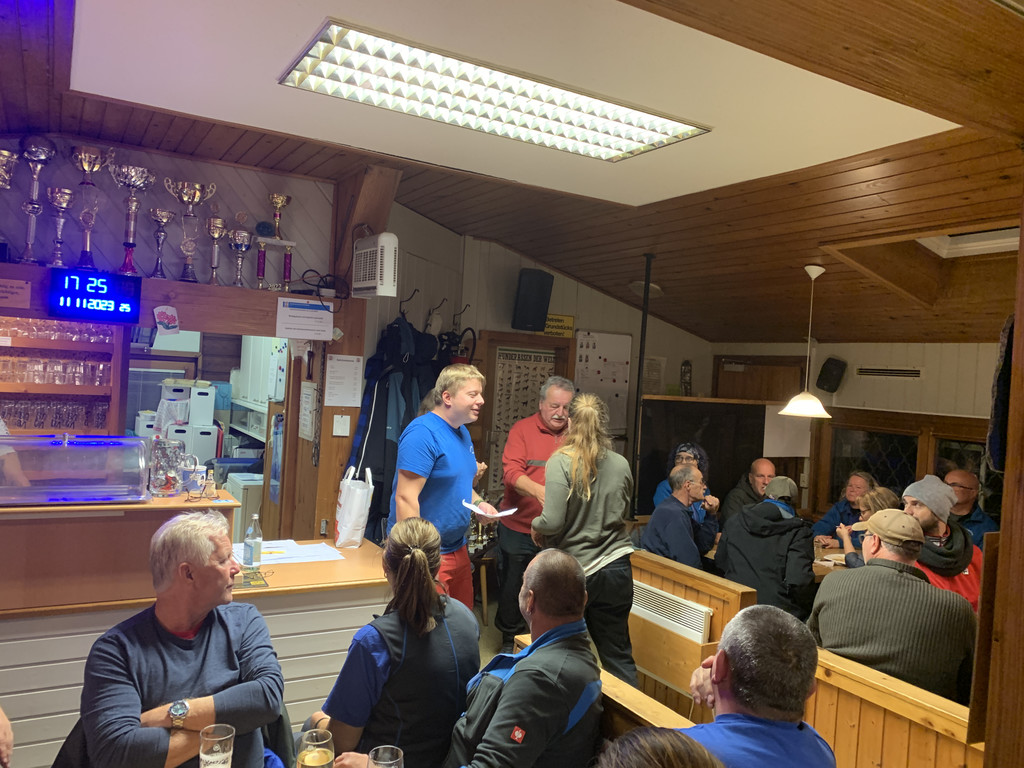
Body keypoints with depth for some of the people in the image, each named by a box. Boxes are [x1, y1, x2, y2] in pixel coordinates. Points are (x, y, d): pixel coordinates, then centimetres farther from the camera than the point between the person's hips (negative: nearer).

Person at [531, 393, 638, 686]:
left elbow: (553, 522, -19)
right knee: (618, 656, 14)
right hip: (616, 568, 4)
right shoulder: (621, 464, 0)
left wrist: (536, 527, 1)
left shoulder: (561, 462, -13)